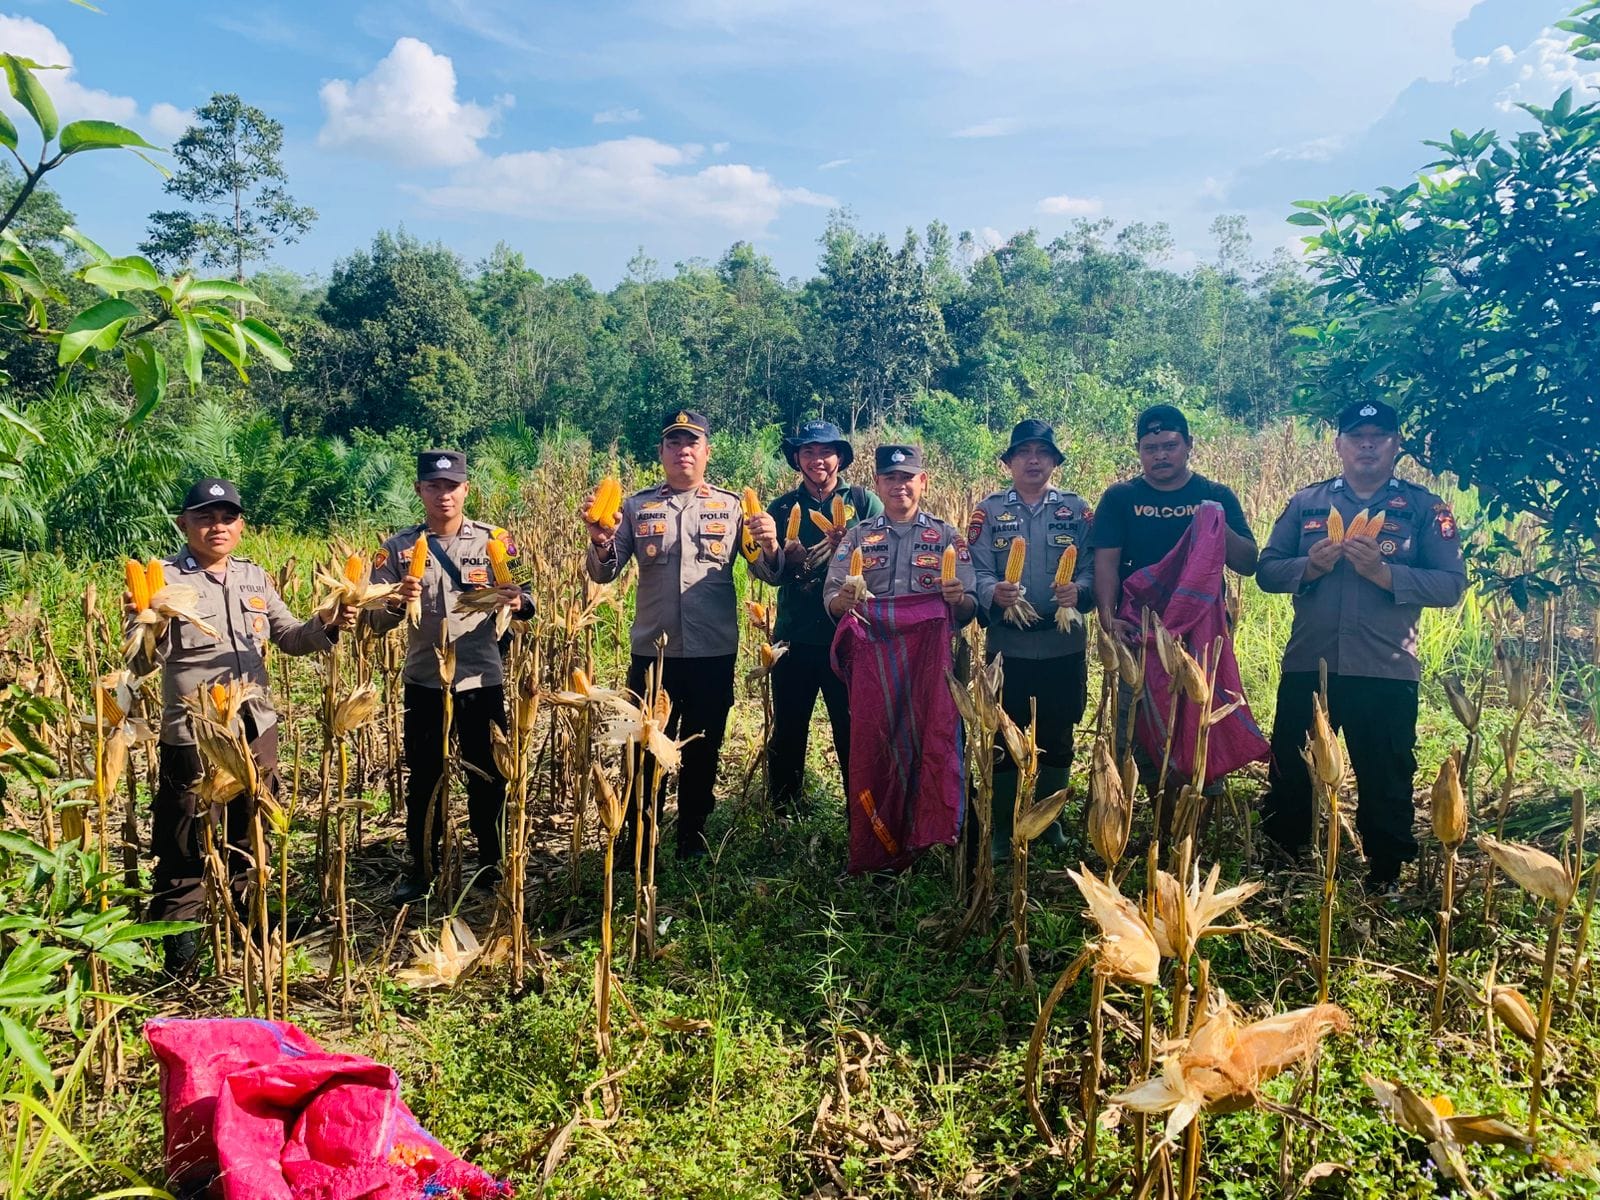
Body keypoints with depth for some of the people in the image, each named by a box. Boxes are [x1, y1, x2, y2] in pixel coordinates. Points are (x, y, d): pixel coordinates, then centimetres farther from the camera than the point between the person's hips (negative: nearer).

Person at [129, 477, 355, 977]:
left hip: (257, 732, 5)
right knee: (184, 846, 6)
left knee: (248, 836, 19)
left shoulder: (254, 577, 7)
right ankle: (179, 942, 21)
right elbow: (144, 664, -15)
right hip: (191, 737, -5)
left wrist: (327, 626, -6)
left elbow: (289, 636, 14)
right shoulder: (166, 579, -10)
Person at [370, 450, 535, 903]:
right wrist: (397, 603, -25)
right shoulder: (397, 549, 0)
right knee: (424, 780, 12)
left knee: (489, 778, 10)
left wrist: (519, 602, -28)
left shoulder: (495, 540, -1)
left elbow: (526, 600, -4)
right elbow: (378, 623, -3)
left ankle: (492, 865, 26)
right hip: (424, 684, 1)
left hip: (484, 681, 0)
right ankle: (420, 870, 27)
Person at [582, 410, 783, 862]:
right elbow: (604, 573, -1)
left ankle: (693, 836, 30)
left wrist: (769, 547, -23)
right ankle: (636, 840, 25)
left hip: (714, 655, 0)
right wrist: (600, 542, -21)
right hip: (652, 652, 0)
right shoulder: (637, 506, 5)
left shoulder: (731, 506, 3)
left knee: (703, 752, 13)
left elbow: (769, 574, -1)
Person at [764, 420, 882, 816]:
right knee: (787, 734, 9)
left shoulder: (863, 501, 4)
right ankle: (783, 818, 23)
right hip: (795, 638, 2)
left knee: (855, 733, 4)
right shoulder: (782, 508, 10)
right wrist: (787, 559, -17)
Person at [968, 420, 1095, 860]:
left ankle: (1049, 820, 28)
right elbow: (977, 570, -3)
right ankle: (1002, 830, 15)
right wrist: (994, 593, -25)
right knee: (1006, 738, 3)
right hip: (1007, 645, -1)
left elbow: (1093, 567, -1)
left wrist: (1079, 591, -22)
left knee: (1057, 738, 11)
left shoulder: (1077, 509, 7)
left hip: (1064, 644, 1)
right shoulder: (989, 510, 4)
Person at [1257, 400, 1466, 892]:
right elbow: (1267, 571, 5)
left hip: (1386, 673, -2)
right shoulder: (1305, 502, 9)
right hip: (1307, 667, 2)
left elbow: (1452, 584, -6)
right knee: (1289, 778, 11)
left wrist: (1383, 571, -19)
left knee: (1386, 786, 9)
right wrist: (1309, 566, -14)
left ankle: (1384, 880, 28)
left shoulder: (1424, 508, 3)